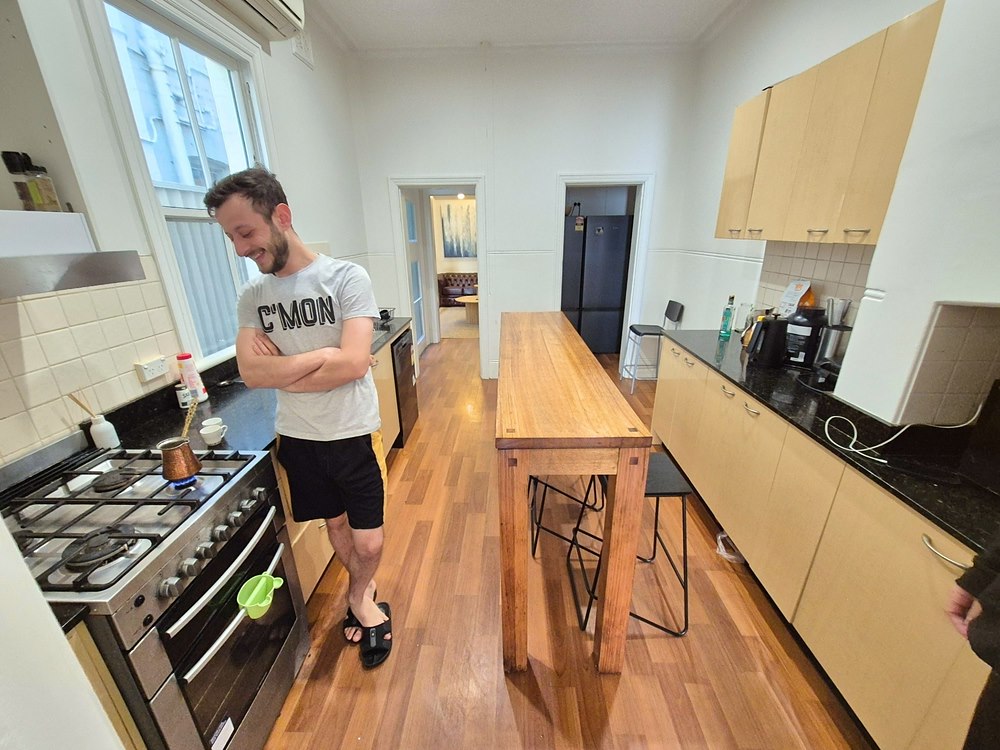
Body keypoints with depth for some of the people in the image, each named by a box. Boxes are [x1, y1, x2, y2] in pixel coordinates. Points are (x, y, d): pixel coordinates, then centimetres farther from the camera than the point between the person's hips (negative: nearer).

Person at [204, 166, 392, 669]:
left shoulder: (346, 277, -13)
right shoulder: (252, 296, 1)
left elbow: (353, 365, -23)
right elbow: (251, 373, -9)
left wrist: (282, 373, -13)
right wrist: (324, 354, -18)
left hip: (353, 436, -4)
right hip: (297, 438, 4)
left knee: (369, 543, 5)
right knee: (335, 526, 21)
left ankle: (358, 597, 41)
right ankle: (364, 597, 49)